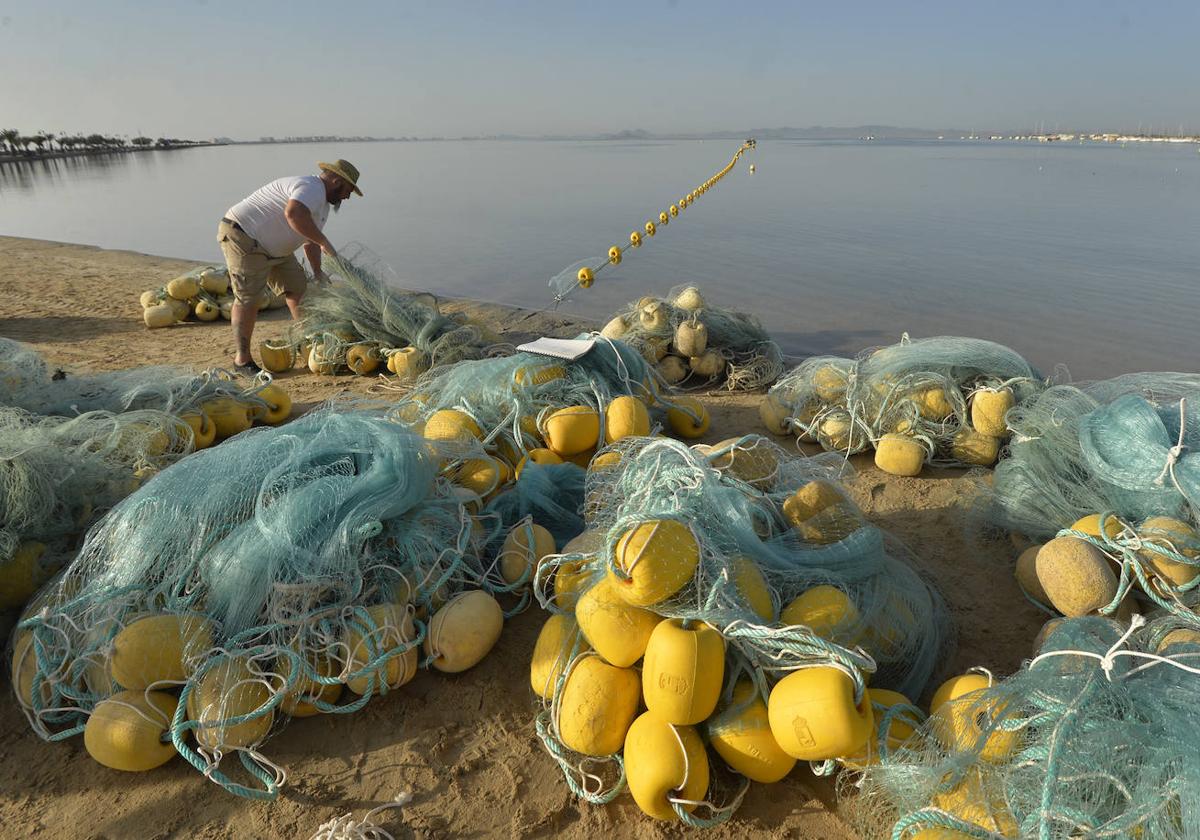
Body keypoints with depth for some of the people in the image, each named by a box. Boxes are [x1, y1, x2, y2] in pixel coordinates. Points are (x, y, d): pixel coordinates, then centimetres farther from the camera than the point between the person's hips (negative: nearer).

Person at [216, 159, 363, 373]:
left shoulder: (323, 203, 13)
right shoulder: (312, 188, -22)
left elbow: (310, 241, 22)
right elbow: (294, 213, -44)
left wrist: (318, 274, 15)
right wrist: (324, 242, -36)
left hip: (272, 246, 11)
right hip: (242, 236, -11)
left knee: (298, 288, 13)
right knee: (248, 299, -10)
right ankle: (242, 359, -3)